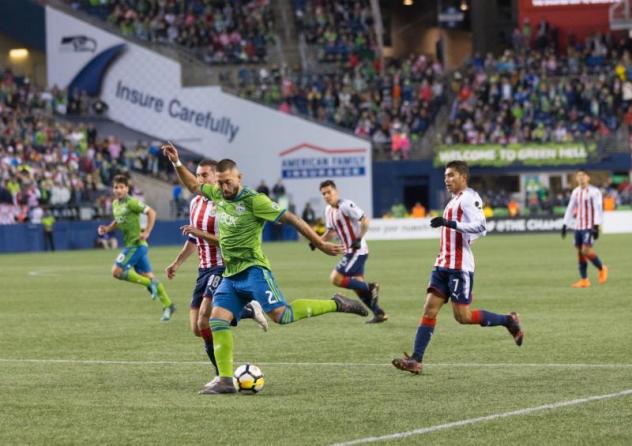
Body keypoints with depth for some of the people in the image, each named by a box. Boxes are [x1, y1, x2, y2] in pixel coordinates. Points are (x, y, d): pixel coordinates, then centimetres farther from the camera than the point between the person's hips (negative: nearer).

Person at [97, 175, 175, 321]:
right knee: (147, 275, 10)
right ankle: (167, 305, 15)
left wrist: (146, 232, -20)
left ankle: (149, 283, -6)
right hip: (130, 245, 9)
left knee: (117, 271, -14)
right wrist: (107, 228, 11)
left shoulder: (131, 202, -13)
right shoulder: (115, 204, 13)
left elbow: (151, 212, -16)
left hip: (136, 244, -9)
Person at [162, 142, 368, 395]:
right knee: (217, 320, -7)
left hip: (252, 270, -7)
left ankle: (335, 305, -6)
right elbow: (193, 186, 30)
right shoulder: (217, 195, 10)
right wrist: (177, 163, 17)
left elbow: (291, 219, -11)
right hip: (230, 275, 7)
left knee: (281, 314, -21)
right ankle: (225, 381, -5)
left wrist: (321, 245, -10)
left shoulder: (254, 201, -12)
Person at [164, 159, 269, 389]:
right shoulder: (195, 203, 13)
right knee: (197, 328, 2)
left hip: (223, 268, -9)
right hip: (204, 269, 9)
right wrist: (177, 263, 25)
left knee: (204, 322, -20)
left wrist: (200, 233, -25)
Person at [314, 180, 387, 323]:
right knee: (357, 285, 10)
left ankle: (370, 287, -8)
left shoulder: (346, 205, -15)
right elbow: (331, 232, 24)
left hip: (358, 251, -9)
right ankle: (379, 314, 16)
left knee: (335, 278, -15)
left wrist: (359, 239, -26)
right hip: (350, 252, 9)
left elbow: (365, 220, -19)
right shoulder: (329, 210, 12)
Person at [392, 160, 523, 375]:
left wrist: (449, 223, -27)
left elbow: (480, 227, -22)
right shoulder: (454, 200, 20)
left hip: (460, 266, -9)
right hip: (442, 265, 9)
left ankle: (509, 321, 12)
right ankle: (416, 360, -8)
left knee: (463, 316, -6)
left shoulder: (469, 198, -9)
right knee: (429, 310, -3)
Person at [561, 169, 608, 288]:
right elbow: (570, 209, 19)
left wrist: (596, 226, -17)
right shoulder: (575, 192, 14)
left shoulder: (594, 192, -6)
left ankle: (602, 269, 7)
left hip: (589, 226, -6)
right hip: (578, 226, 6)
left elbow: (598, 209, -10)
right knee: (579, 252, 2)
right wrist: (565, 224, 13)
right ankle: (584, 280, 5)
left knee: (586, 250, -16)